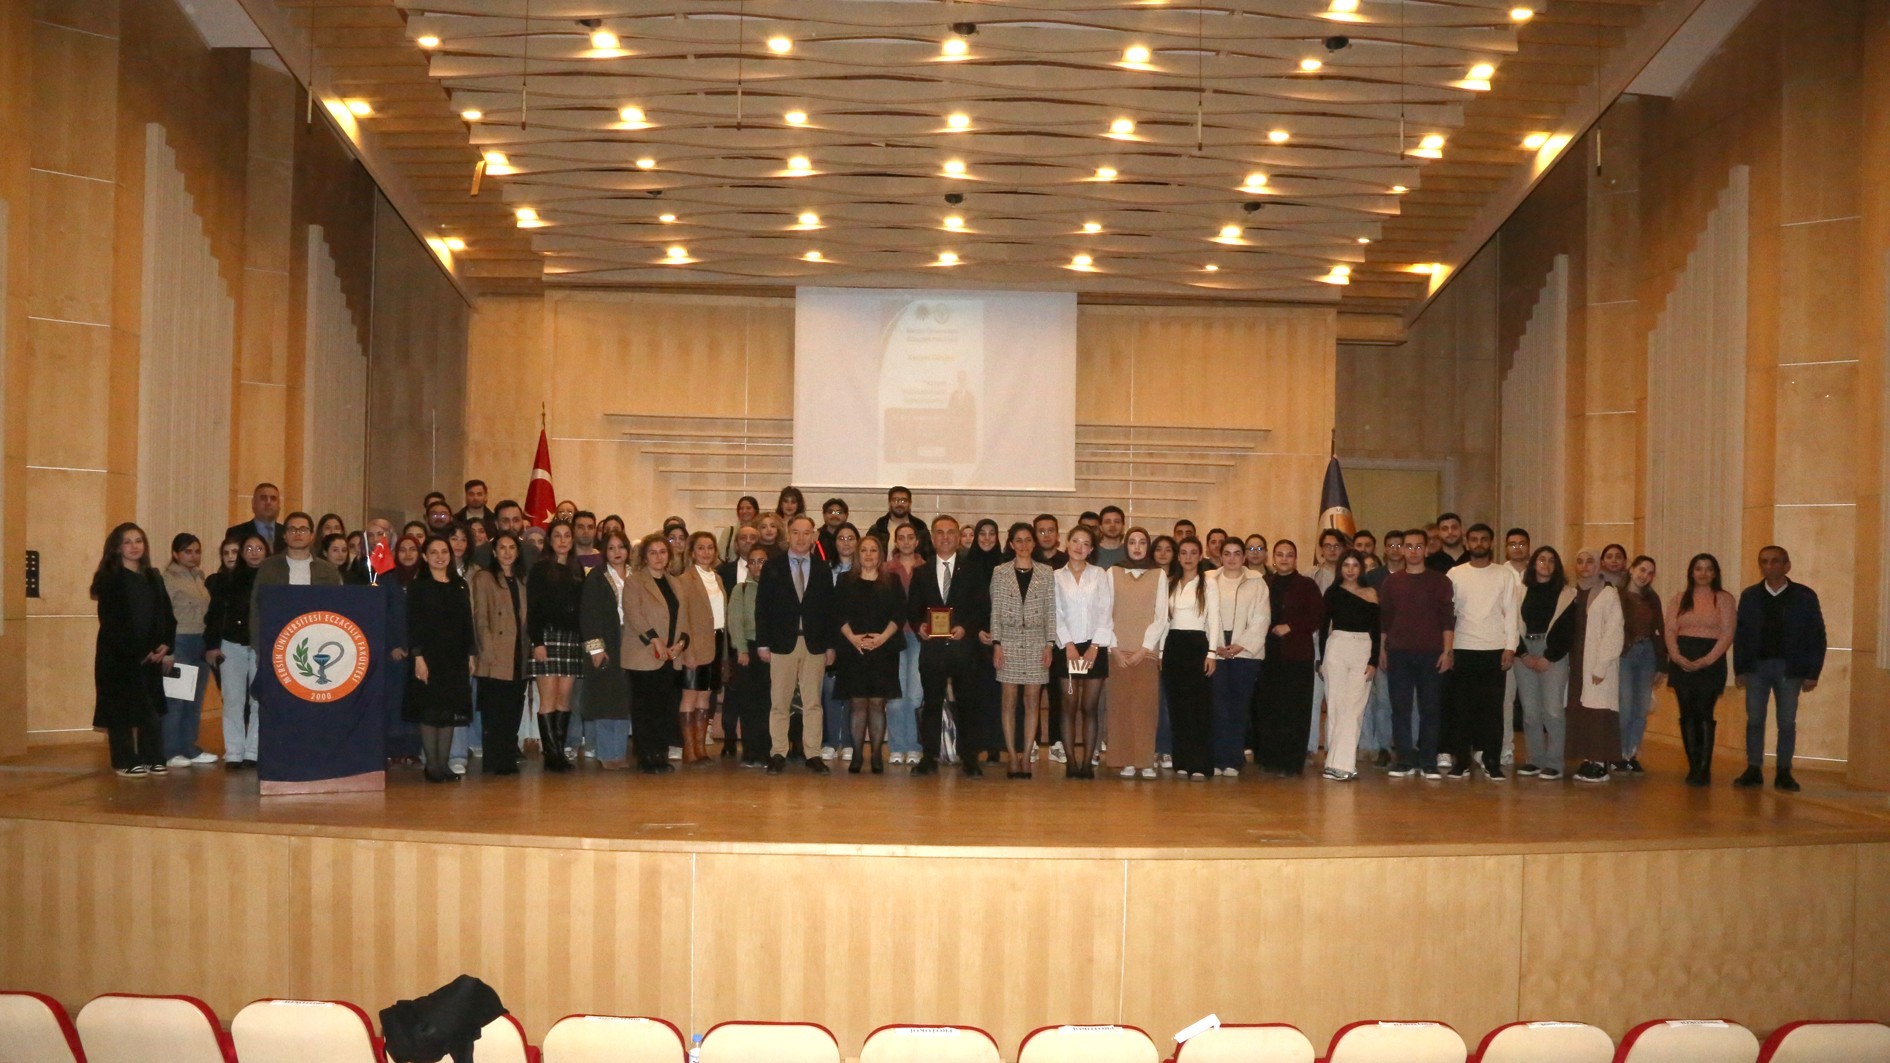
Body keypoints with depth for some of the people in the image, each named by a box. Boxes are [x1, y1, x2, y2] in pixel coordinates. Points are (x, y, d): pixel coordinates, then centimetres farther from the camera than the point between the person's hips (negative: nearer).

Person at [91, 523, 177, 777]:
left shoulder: (154, 578, 12)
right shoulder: (109, 579, -4)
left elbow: (167, 615, 9)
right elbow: (111, 621, -11)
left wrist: (165, 646, -6)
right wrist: (137, 652, -14)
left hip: (152, 654, 5)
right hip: (118, 655, -5)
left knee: (151, 706, 5)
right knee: (120, 707, -2)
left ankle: (152, 758, 11)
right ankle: (125, 761, 4)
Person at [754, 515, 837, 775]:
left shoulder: (823, 570, 9)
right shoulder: (772, 569, 5)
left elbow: (830, 609, 7)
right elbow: (762, 608, 3)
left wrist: (830, 644, 2)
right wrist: (763, 643, -4)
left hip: (815, 644, 1)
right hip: (782, 643, -1)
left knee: (813, 702, 3)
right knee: (780, 703, 1)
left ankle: (813, 755, 7)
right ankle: (778, 754, 8)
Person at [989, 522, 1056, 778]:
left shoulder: (1046, 573, 5)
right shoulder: (1000, 573, 4)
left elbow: (1051, 611, 5)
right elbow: (995, 611, 4)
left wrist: (1050, 644, -1)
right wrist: (996, 644, -3)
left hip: (1036, 643, 1)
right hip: (1009, 641, 0)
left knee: (1031, 702, 1)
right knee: (1009, 701, -1)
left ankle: (1026, 756, 6)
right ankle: (1013, 756, 4)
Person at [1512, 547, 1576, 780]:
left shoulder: (1566, 594, 4)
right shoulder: (1521, 591, 10)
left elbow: (1567, 631, -1)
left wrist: (1548, 658, -8)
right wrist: (1523, 655, -5)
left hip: (1553, 655, -2)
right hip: (1524, 654, 2)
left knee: (1553, 710, -9)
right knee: (1530, 712, 3)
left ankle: (1554, 764, -4)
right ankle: (1535, 760, 10)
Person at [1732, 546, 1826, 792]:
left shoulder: (1804, 596, 0)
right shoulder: (1750, 595, 5)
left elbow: (1817, 635, 0)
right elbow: (1740, 634, 5)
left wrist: (1812, 673, -5)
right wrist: (1739, 669, 0)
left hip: (1790, 668, -1)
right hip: (1757, 665, 1)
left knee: (1787, 723, 4)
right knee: (1754, 720, 3)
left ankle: (1784, 772, 11)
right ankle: (1753, 770, 9)